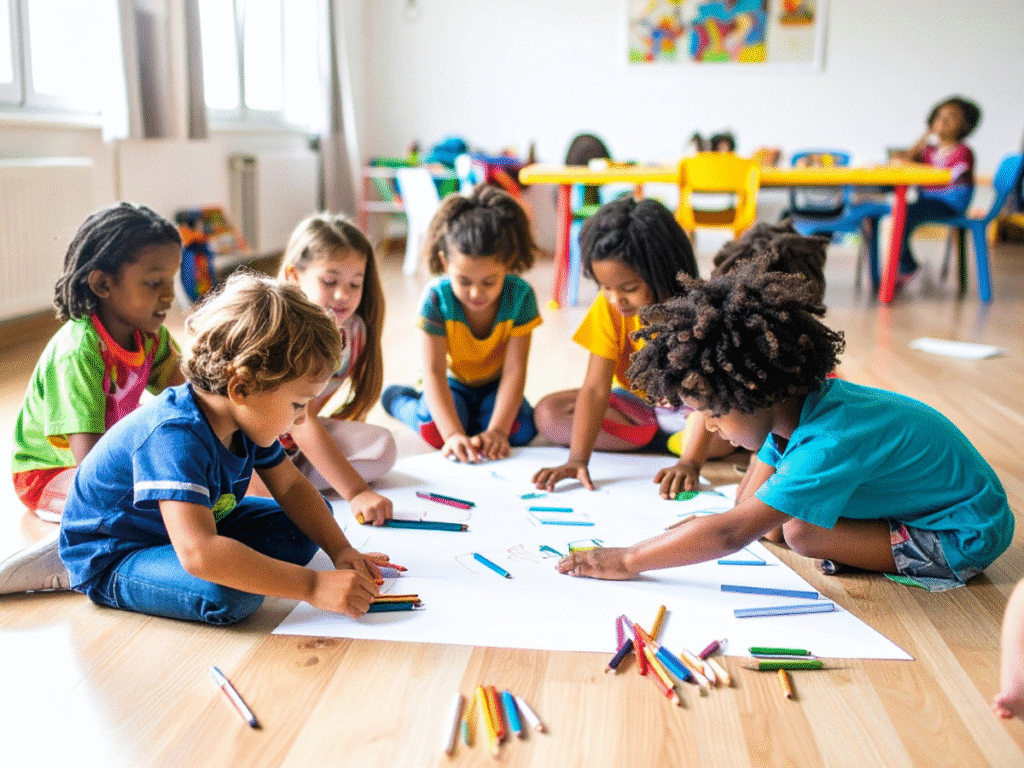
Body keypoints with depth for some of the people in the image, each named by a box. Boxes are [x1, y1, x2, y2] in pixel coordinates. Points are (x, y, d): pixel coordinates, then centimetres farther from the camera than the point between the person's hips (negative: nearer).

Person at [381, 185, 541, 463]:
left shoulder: (520, 295, -24)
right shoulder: (436, 297, -27)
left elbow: (515, 369, -25)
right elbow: (434, 371, -30)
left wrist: (496, 430, -36)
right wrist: (454, 434, -42)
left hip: (494, 385, 1)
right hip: (452, 383, -1)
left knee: (520, 430, -26)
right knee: (436, 430, -29)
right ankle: (400, 400, 6)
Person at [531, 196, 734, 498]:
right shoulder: (607, 307, -19)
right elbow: (595, 388, -23)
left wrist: (690, 462, -44)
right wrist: (577, 458, -36)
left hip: (691, 406, -4)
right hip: (639, 402, 4)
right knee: (548, 413, -17)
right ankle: (661, 437, -13)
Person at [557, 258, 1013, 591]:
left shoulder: (829, 442, -36)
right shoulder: (799, 404, -9)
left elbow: (733, 533, -39)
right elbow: (750, 504, -1)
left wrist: (629, 561, -35)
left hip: (966, 537, -9)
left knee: (800, 531, -25)